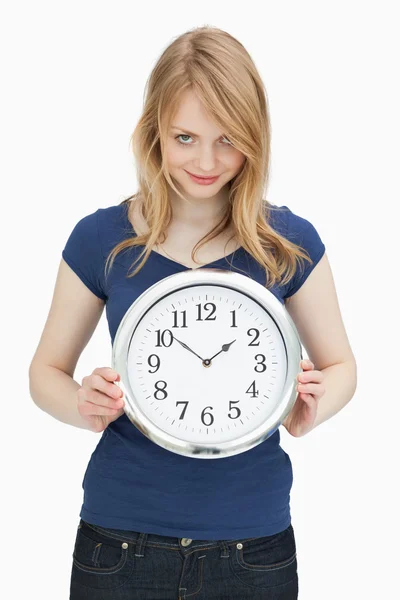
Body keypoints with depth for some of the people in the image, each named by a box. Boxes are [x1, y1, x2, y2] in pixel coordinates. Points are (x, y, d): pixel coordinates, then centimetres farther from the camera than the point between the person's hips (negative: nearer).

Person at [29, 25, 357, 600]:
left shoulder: (290, 242, -4)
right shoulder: (101, 239, -4)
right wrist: (86, 406, -16)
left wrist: (309, 410, -14)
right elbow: (47, 370, 5)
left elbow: (340, 365, 7)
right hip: (121, 535, 0)